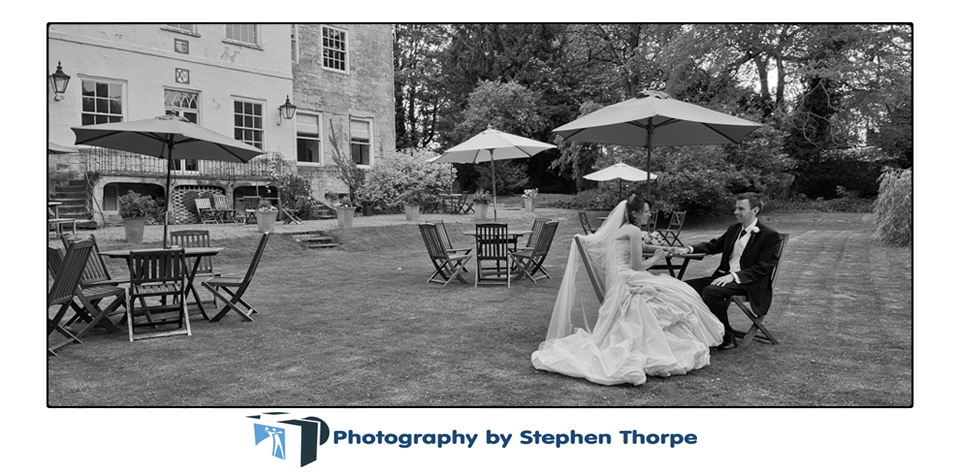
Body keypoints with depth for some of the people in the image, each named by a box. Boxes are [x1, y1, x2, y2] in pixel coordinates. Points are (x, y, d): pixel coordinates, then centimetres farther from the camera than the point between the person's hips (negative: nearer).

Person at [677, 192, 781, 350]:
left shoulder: (770, 235, -8)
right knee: (687, 286, -9)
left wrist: (734, 276, -25)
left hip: (749, 283, -7)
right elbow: (713, 245, 23)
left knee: (711, 291, -33)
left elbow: (763, 268, -14)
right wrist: (689, 249, 3)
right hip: (725, 276, 7)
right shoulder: (733, 229, 14)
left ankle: (727, 339, -18)